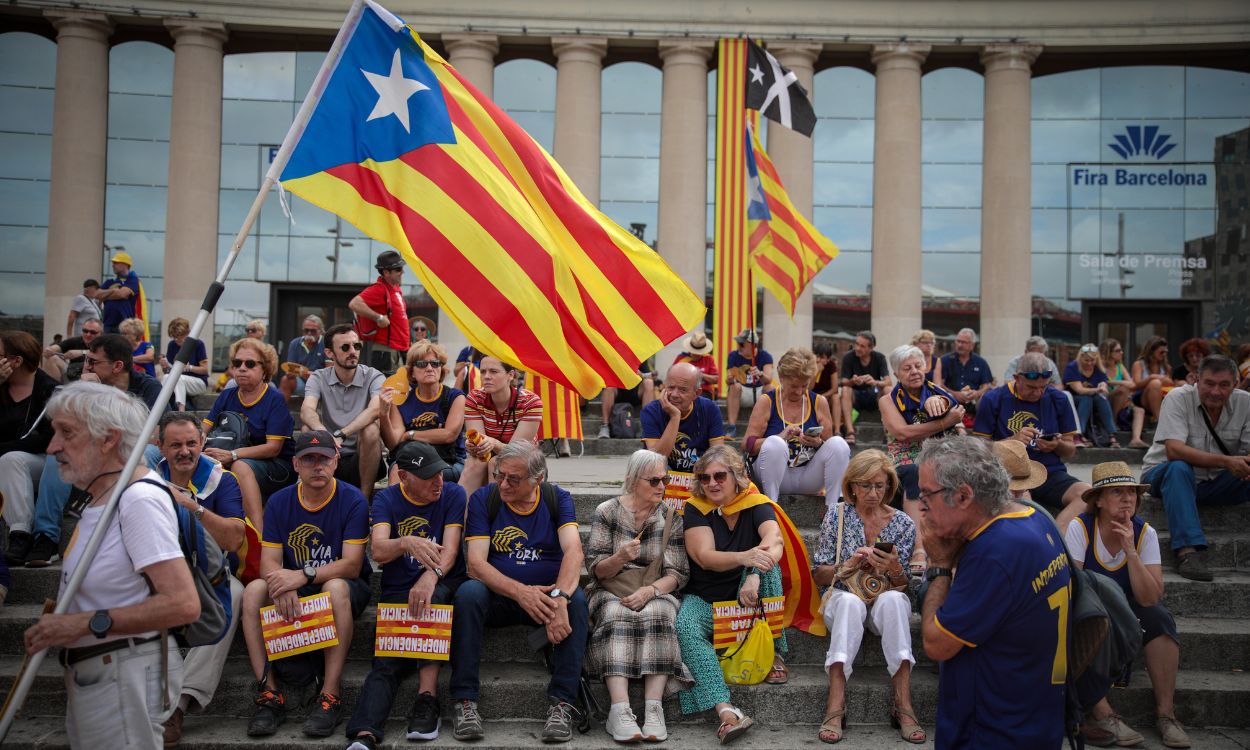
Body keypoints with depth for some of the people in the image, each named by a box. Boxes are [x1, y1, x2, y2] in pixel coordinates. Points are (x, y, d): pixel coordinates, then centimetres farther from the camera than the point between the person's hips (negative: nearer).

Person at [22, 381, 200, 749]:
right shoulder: (100, 494, 9)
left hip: (124, 676, -9)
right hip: (90, 673, 9)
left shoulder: (139, 499, -20)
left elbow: (183, 604, -28)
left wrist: (85, 623, -23)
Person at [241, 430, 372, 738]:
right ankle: (269, 693, -23)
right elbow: (268, 563, -7)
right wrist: (282, 586, -31)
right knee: (254, 590, -24)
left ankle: (330, 694, -31)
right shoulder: (279, 502, 0)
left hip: (345, 589, -3)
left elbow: (352, 565, -18)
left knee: (336, 588, -36)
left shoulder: (353, 501, -11)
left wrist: (303, 576, -32)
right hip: (294, 595, 4)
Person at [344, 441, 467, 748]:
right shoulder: (386, 500, 3)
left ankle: (427, 698, -36)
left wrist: (431, 575, -32)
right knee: (387, 661, -22)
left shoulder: (453, 495, 1)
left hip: (443, 585, -1)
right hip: (397, 592, 1)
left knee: (431, 597, -36)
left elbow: (450, 548, -10)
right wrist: (407, 542, -36)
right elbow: (378, 551, -13)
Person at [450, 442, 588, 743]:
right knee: (468, 592, -31)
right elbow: (475, 563, -14)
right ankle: (465, 701, -27)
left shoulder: (558, 498, -2)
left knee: (577, 599, -30)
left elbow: (573, 551, -18)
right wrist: (520, 592, -30)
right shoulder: (483, 499, -3)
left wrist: (559, 597, -38)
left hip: (546, 596, 0)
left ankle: (562, 703, -29)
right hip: (497, 597, 0)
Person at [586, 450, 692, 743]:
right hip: (611, 591, -1)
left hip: (656, 592, 1)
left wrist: (649, 590, -18)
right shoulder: (607, 512, 3)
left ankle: (653, 708, -41)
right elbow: (596, 570, 0)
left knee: (658, 615, -34)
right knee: (617, 617, -35)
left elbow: (677, 573, 2)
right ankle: (620, 710, -46)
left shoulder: (671, 518, 7)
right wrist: (620, 558, -22)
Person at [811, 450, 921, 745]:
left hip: (886, 602, 1)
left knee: (892, 600, -36)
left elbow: (903, 585, 4)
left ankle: (903, 703, -37)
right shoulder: (836, 516, 1)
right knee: (850, 602, -38)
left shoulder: (903, 524, 2)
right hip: (842, 597, -1)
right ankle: (836, 704, -43)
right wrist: (849, 565, -18)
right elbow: (818, 575, 1)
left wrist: (895, 569, -19)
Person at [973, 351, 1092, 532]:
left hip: (1051, 473, 4)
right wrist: (1013, 440, -13)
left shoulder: (1057, 400, 12)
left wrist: (1058, 445, -6)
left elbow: (1070, 451, 18)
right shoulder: (993, 400, 3)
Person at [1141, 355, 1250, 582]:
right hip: (1162, 475, -4)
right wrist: (1225, 461, -41)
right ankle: (1188, 552, -43)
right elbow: (1173, 450, -30)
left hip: (1216, 484, 4)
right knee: (1179, 468, -37)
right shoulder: (1178, 398, -17)